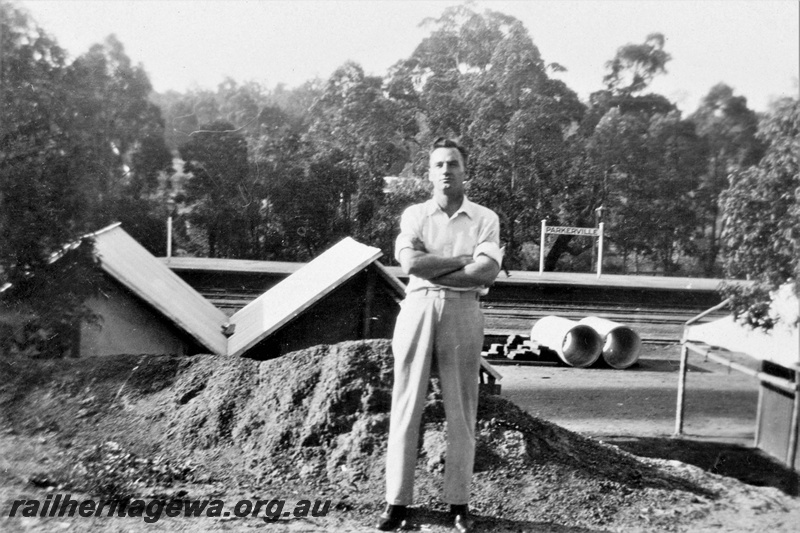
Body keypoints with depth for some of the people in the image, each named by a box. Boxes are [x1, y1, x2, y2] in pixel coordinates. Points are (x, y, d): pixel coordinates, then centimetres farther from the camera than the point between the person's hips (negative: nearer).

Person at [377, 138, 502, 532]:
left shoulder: (485, 218, 6)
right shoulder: (413, 215, 9)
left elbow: (488, 272, -9)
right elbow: (410, 262, -9)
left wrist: (431, 269, -8)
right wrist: (464, 259, -8)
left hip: (463, 312, 0)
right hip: (417, 309, 1)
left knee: (461, 410, 5)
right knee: (406, 406, 2)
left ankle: (459, 501, 17)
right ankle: (398, 500, 13)